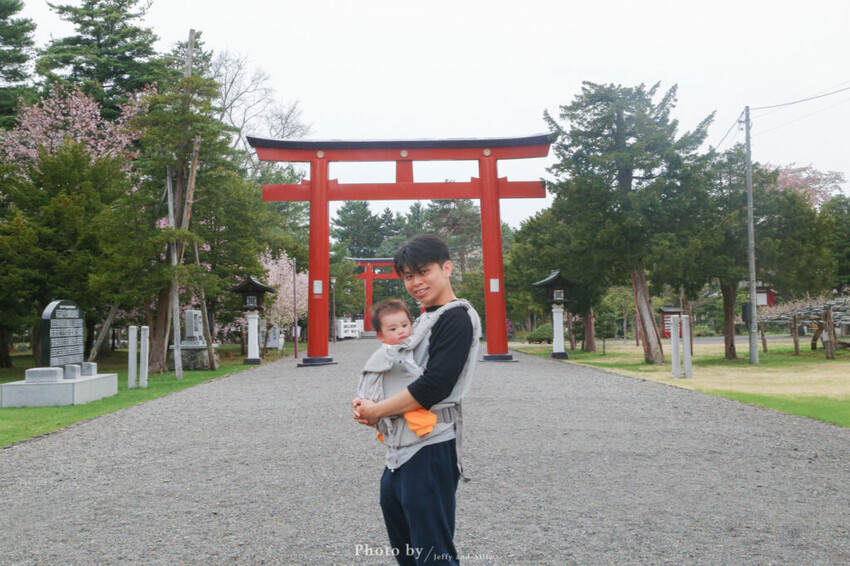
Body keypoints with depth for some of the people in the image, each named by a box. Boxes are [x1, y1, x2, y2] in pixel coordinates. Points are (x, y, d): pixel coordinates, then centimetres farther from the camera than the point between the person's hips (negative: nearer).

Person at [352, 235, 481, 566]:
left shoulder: (457, 317, -12)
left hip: (430, 448, -10)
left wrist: (376, 411, -11)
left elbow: (432, 387, -21)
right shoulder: (423, 319, 17)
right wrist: (367, 406, 2)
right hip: (401, 450, 10)